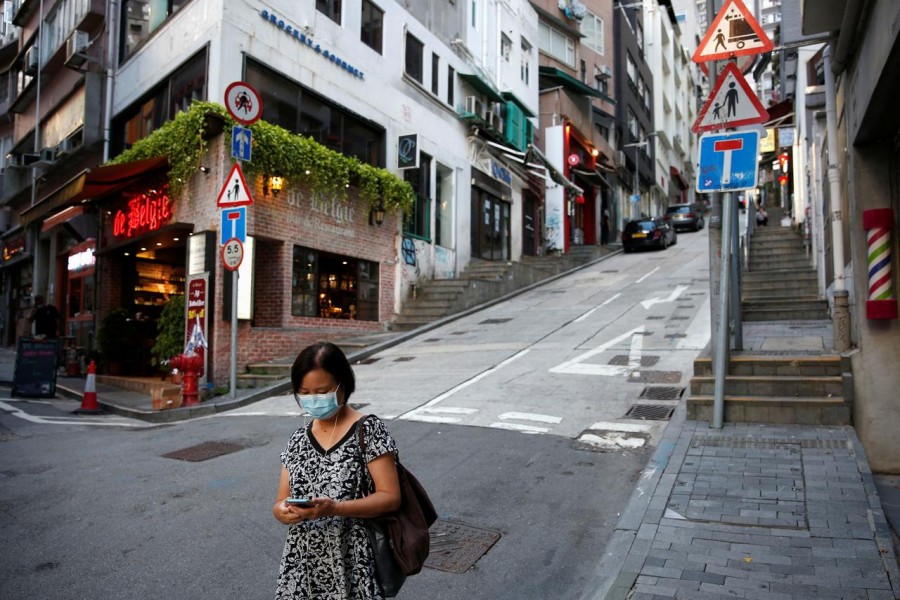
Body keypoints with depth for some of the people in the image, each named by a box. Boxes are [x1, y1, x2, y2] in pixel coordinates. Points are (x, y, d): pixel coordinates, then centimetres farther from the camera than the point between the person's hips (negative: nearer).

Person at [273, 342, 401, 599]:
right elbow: (281, 502, 9)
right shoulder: (299, 439, 6)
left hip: (351, 564, -4)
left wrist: (334, 508, -25)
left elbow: (390, 497, -13)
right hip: (302, 564, 5)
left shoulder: (369, 430, -10)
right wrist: (284, 511, -15)